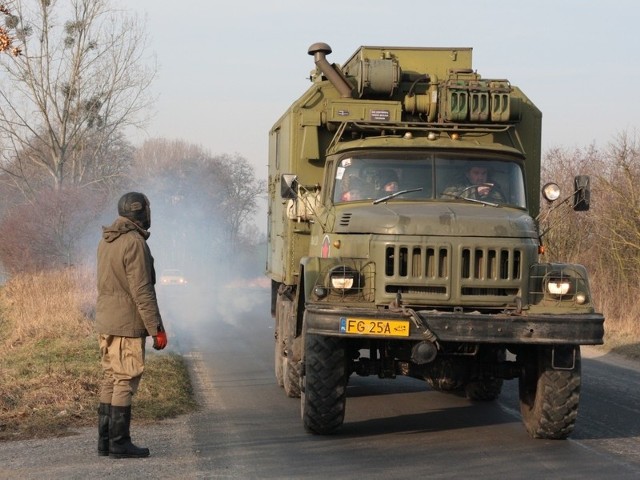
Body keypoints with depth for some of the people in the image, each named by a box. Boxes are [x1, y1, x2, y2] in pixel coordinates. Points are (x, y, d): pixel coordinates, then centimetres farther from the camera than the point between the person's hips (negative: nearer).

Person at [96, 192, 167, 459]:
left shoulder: (106, 241, 12)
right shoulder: (134, 244, -16)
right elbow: (142, 292, -19)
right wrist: (157, 329, -15)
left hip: (105, 324, 9)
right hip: (127, 326, -9)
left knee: (110, 380, 13)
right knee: (125, 382, -4)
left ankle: (105, 441, 15)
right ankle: (119, 443, -3)